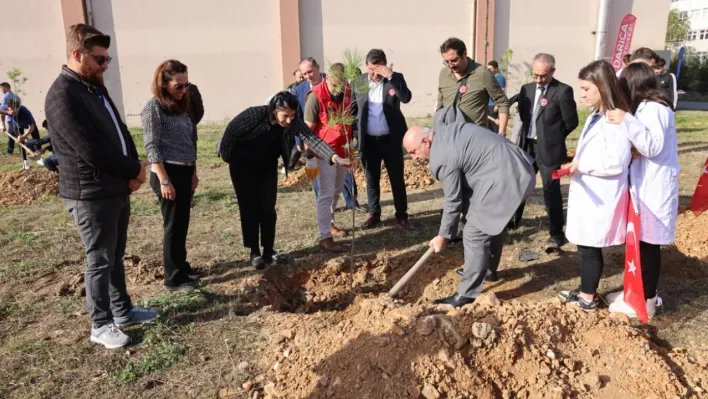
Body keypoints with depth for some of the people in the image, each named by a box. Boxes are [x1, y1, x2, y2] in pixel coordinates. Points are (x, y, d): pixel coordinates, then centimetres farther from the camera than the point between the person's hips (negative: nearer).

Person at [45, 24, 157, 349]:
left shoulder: (95, 88, 10)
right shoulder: (62, 95, -19)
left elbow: (121, 133, 13)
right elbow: (92, 151, -24)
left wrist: (133, 170, -5)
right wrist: (135, 169, -11)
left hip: (118, 189, 9)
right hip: (90, 196, -8)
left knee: (116, 256, 18)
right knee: (100, 261, 3)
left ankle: (122, 310, 33)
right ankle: (101, 325, 18)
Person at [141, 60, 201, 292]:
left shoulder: (181, 106, 12)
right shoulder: (153, 107, -11)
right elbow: (152, 147, -15)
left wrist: (193, 172, 17)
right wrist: (164, 180, -18)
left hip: (184, 172, 8)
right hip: (168, 172, -8)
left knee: (182, 223, 15)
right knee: (173, 225, -1)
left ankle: (182, 267, 29)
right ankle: (173, 278, 9)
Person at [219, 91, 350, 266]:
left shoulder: (293, 121, -22)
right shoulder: (255, 114, -32)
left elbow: (311, 138, -35)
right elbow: (231, 130, -18)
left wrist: (335, 157, -49)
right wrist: (225, 156, -4)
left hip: (268, 165, 4)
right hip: (243, 165, -3)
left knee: (268, 207, 2)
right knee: (249, 207, -2)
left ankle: (269, 250, 13)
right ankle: (254, 252, 8)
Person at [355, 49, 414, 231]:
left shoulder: (395, 78, -6)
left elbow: (406, 98, -22)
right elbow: (354, 108, 6)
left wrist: (391, 76, -27)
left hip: (390, 139, -2)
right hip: (368, 140, 2)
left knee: (397, 178, 6)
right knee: (371, 179, 12)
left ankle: (402, 216, 16)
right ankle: (374, 214, 25)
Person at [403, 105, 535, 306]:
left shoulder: (442, 158, -17)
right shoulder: (443, 128, 8)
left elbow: (453, 200, -11)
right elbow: (449, 109, 32)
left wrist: (443, 235, 1)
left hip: (502, 178, -11)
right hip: (516, 167, 11)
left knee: (474, 234, -8)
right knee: (493, 221, 26)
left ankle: (467, 294, -1)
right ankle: (489, 269, 45)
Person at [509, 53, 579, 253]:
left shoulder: (563, 91, -11)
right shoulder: (527, 89, 7)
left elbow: (571, 122, -8)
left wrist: (553, 137, 4)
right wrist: (529, 136, 6)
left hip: (549, 149, -6)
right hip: (527, 146, 6)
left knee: (551, 190, 0)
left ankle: (556, 234, 11)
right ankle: (514, 220, 37)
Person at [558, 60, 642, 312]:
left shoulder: (618, 120, -19)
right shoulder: (595, 117, 11)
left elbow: (616, 163, -24)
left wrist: (582, 165, -18)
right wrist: (577, 164, 7)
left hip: (601, 199, -9)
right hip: (588, 195, 9)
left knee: (589, 248, 3)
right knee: (585, 246, 17)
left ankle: (588, 299, 19)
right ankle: (585, 291, 32)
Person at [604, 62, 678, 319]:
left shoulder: (652, 108, -16)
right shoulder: (651, 106, 14)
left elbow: (653, 146, -24)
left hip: (653, 188, -9)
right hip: (647, 185, 9)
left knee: (647, 243, -1)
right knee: (643, 241, 14)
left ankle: (645, 300, 10)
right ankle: (644, 291, 25)